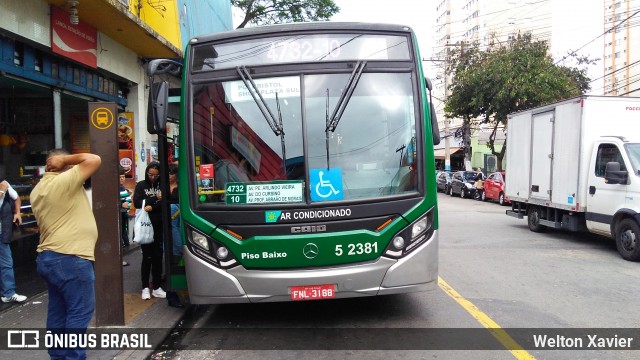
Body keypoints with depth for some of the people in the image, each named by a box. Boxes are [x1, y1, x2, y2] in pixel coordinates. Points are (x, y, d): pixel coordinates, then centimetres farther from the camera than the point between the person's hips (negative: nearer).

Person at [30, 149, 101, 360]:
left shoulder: (37, 190, 16)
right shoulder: (65, 181, -14)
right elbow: (94, 160, -18)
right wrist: (65, 160, -9)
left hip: (47, 258, 9)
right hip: (70, 259, -9)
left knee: (58, 312, 15)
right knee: (79, 313, -2)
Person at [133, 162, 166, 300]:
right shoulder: (140, 185, 6)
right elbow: (137, 203, -6)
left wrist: (152, 207, -16)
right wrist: (155, 199, -13)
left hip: (159, 226, 2)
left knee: (158, 257, 4)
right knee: (147, 257, 0)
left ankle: (156, 287, 11)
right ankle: (145, 288, 8)